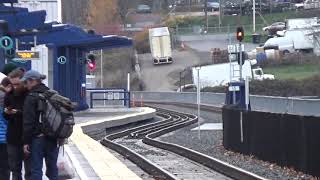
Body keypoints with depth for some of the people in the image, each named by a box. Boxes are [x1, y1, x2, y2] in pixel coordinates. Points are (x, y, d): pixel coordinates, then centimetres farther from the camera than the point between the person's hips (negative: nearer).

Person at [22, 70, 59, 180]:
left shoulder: (31, 97, -11)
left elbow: (28, 121, -14)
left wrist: (26, 141, -11)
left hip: (37, 138, -6)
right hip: (53, 138, 6)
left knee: (36, 169, -2)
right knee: (52, 168, 13)